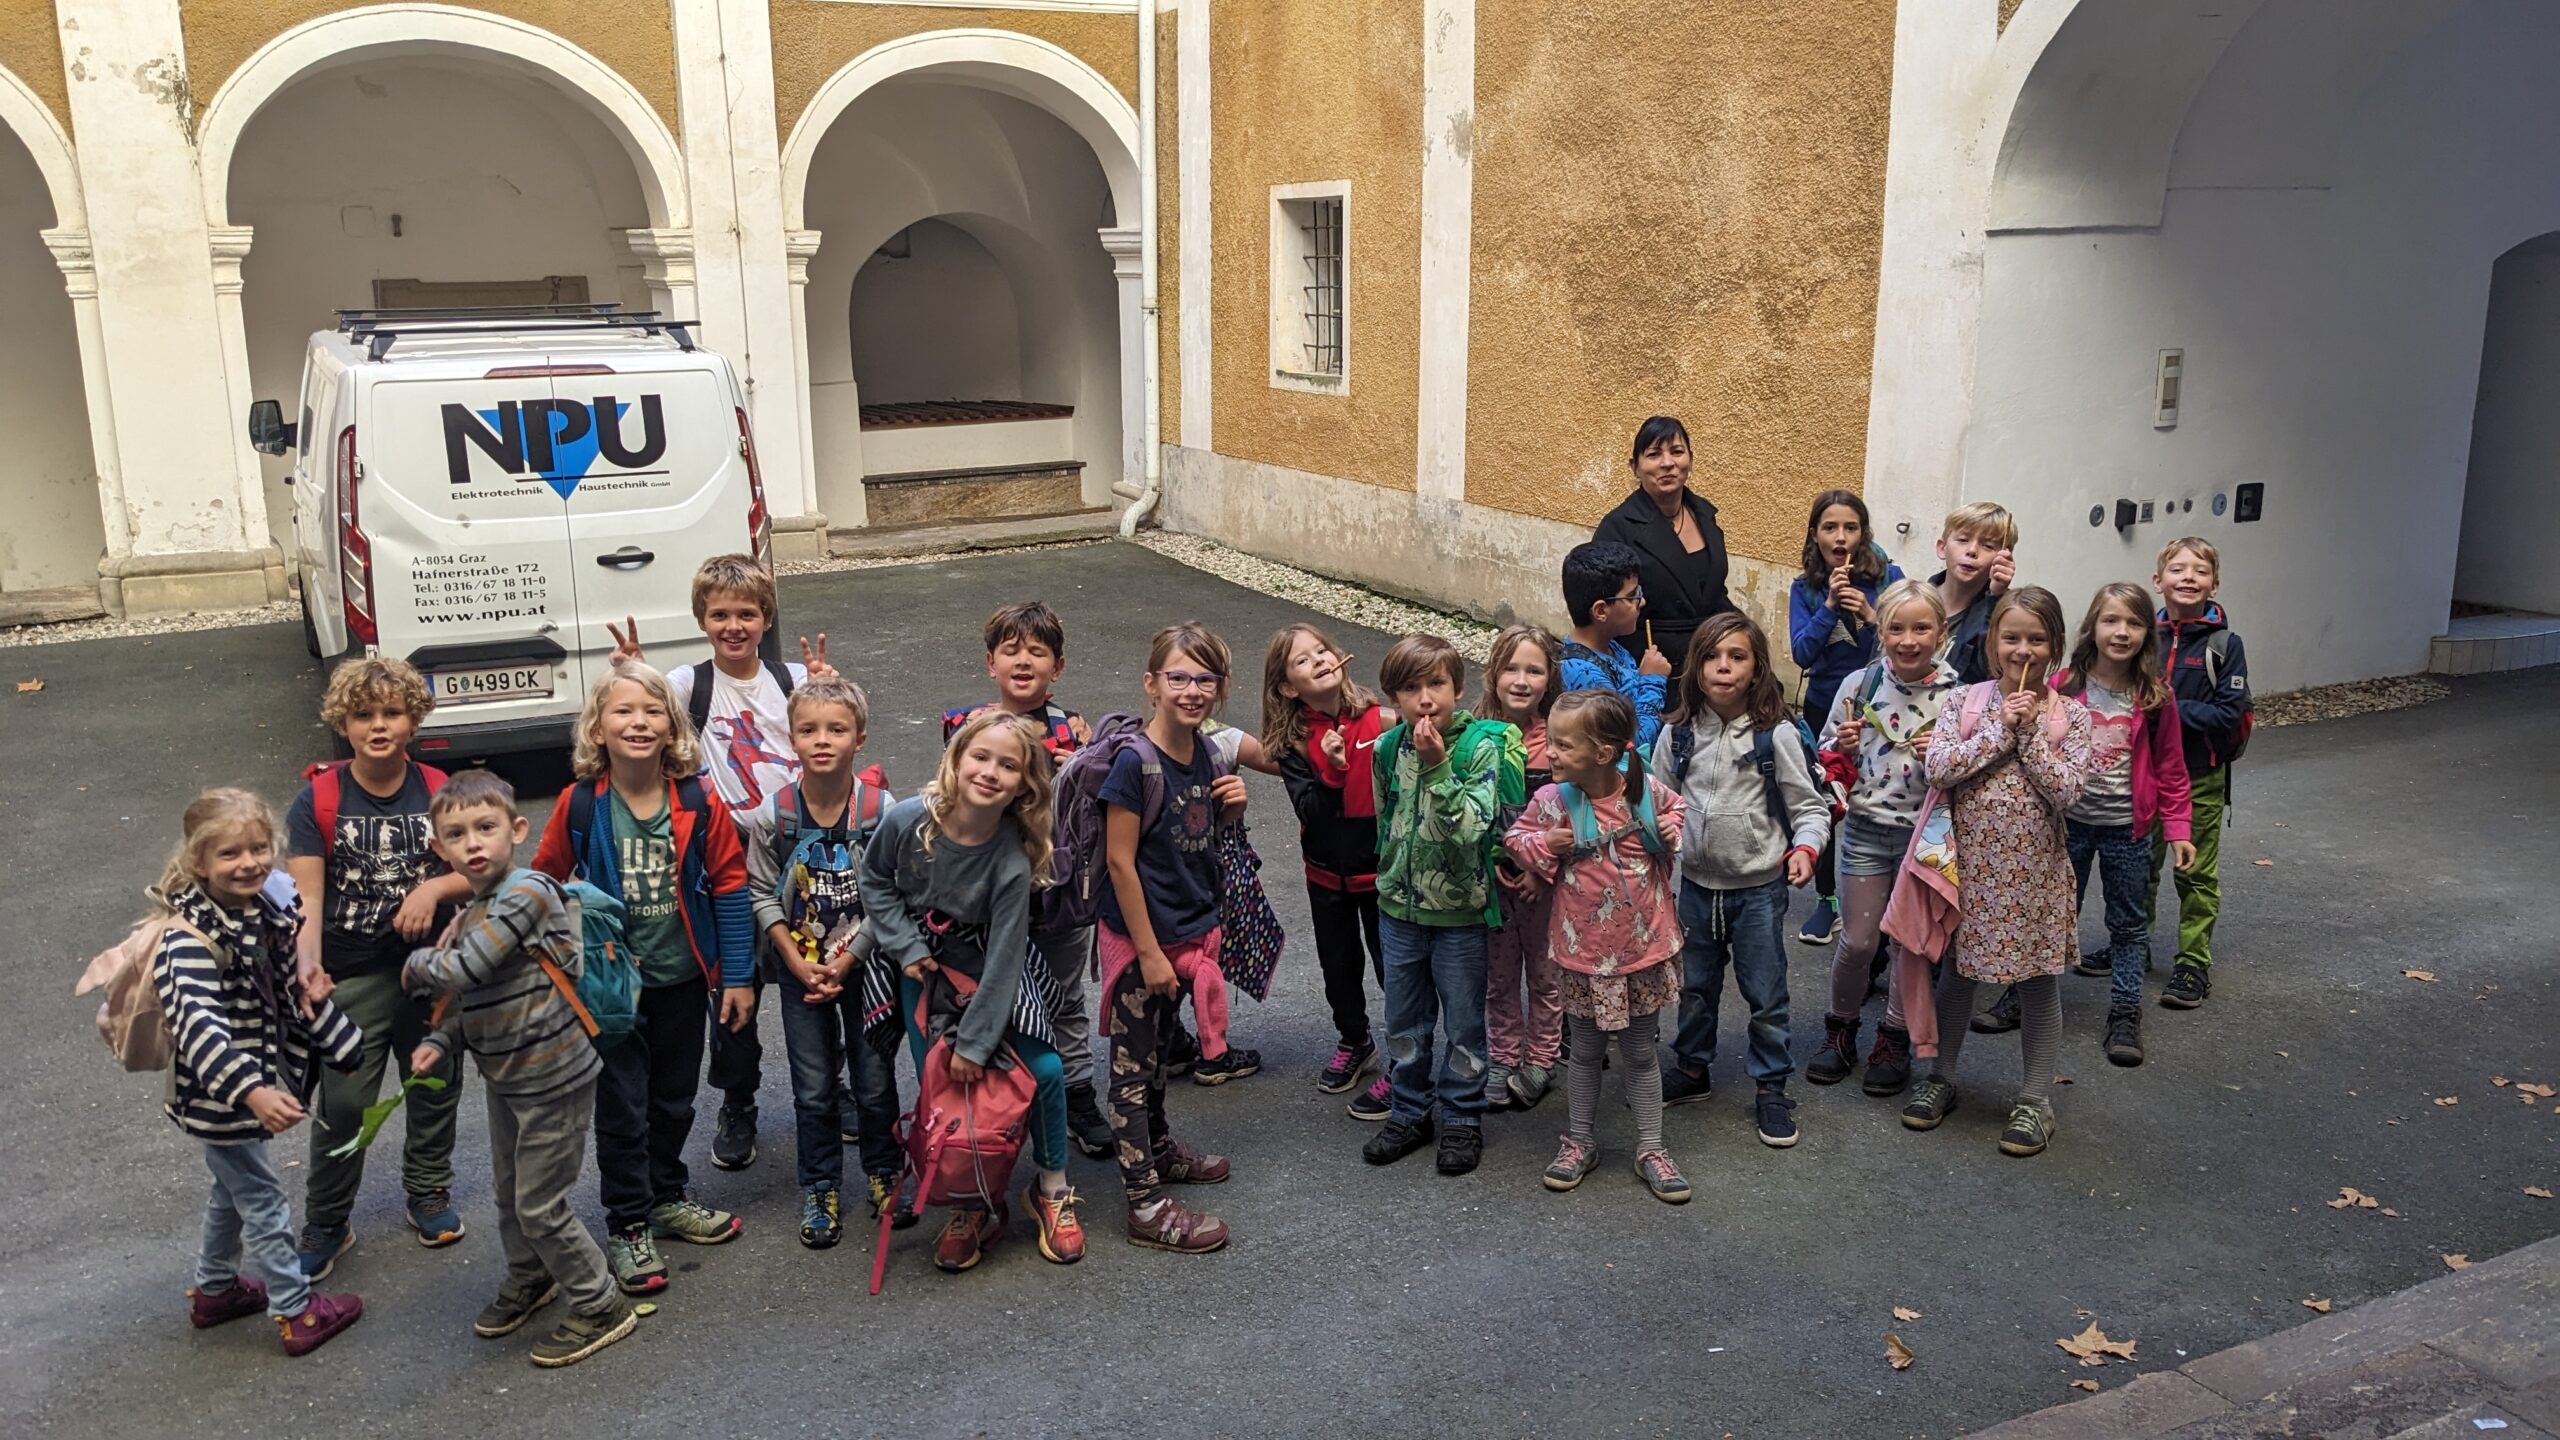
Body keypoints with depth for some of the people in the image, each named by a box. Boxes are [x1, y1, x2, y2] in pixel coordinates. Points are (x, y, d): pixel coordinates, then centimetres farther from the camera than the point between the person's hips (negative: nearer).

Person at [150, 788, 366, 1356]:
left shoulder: (268, 914, -1)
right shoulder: (191, 938, -28)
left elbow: (298, 992, 11)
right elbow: (197, 1024, -40)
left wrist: (348, 1048, 13)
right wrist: (252, 1091, -50)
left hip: (254, 1087, 9)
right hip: (218, 1097, -9)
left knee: (233, 1191, 25)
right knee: (262, 1202, 4)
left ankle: (213, 1291, 45)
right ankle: (298, 1314, 16)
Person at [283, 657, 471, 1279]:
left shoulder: (439, 793, -2)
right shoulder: (317, 802, -9)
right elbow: (305, 895, -16)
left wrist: (437, 886, -21)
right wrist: (308, 962, -32)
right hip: (353, 980, -2)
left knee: (436, 1088, 16)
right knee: (342, 1104, 1)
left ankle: (428, 1192, 39)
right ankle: (325, 1226, 20)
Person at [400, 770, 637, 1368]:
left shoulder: (527, 893, -22)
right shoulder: (469, 915, 7)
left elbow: (466, 971, -29)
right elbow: (473, 1002, 14)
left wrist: (417, 966, -8)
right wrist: (439, 1042, -4)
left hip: (554, 1080, -9)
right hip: (504, 1078, 9)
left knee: (540, 1205, 0)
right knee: (508, 1193, 22)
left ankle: (600, 1308, 17)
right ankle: (529, 1278, 47)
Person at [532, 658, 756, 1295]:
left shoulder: (699, 802, -10)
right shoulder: (579, 805, -12)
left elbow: (730, 888, -4)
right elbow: (545, 884, 3)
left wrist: (738, 975, -3)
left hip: (683, 979, 2)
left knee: (674, 1099, 17)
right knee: (621, 1106, 6)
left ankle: (667, 1198, 37)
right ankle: (627, 1225, 21)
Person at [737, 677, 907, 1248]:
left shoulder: (880, 810, -13)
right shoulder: (774, 815, -11)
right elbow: (763, 896, -3)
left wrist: (847, 962, -14)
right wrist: (798, 963, -11)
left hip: (866, 965, -1)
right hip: (801, 969, 1)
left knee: (874, 1080, 8)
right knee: (814, 1087, 8)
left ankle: (884, 1173, 30)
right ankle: (820, 1189, 25)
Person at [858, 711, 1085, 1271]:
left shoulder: (1012, 861, -28)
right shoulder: (907, 819, -24)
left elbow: (1001, 961, -23)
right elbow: (875, 880, -3)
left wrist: (974, 1042, -20)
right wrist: (907, 947, -12)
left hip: (986, 970, -1)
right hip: (919, 968, 1)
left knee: (1043, 1069, -11)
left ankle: (1052, 1189, 15)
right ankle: (972, 1209, 19)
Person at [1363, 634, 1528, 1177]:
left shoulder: (1483, 745, -16)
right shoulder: (1388, 748, -2)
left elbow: (1473, 827, -26)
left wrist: (1437, 766, -33)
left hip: (1461, 908, -4)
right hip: (1399, 907, 4)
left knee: (1463, 1024, 10)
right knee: (1404, 1021, 16)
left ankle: (1462, 1118, 27)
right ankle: (1410, 1112, 33)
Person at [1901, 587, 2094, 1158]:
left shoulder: (2069, 716, -4)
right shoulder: (1964, 702, -2)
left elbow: (2066, 792, -14)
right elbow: (1938, 768, -15)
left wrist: (2031, 735, -17)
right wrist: (2000, 729, -17)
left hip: (2035, 869, -1)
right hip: (1971, 861, 1)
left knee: (2038, 979, 9)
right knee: (1958, 971, 14)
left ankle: (2035, 1098, 22)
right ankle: (1941, 1078, 31)